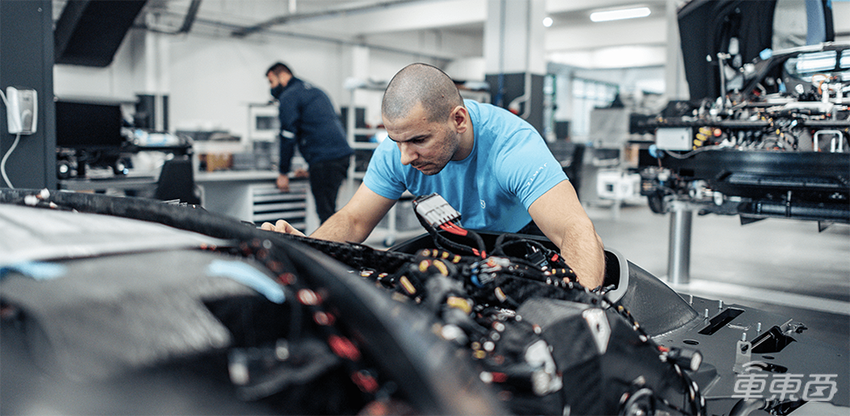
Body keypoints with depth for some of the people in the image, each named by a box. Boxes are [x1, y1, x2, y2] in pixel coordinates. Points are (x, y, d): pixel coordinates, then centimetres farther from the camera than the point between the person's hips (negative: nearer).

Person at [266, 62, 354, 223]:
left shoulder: (288, 97, -1)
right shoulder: (315, 91, 28)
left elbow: (288, 137, -6)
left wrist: (283, 173, 2)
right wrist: (311, 168, 32)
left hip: (325, 159, -9)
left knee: (326, 212, -8)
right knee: (328, 210, 13)